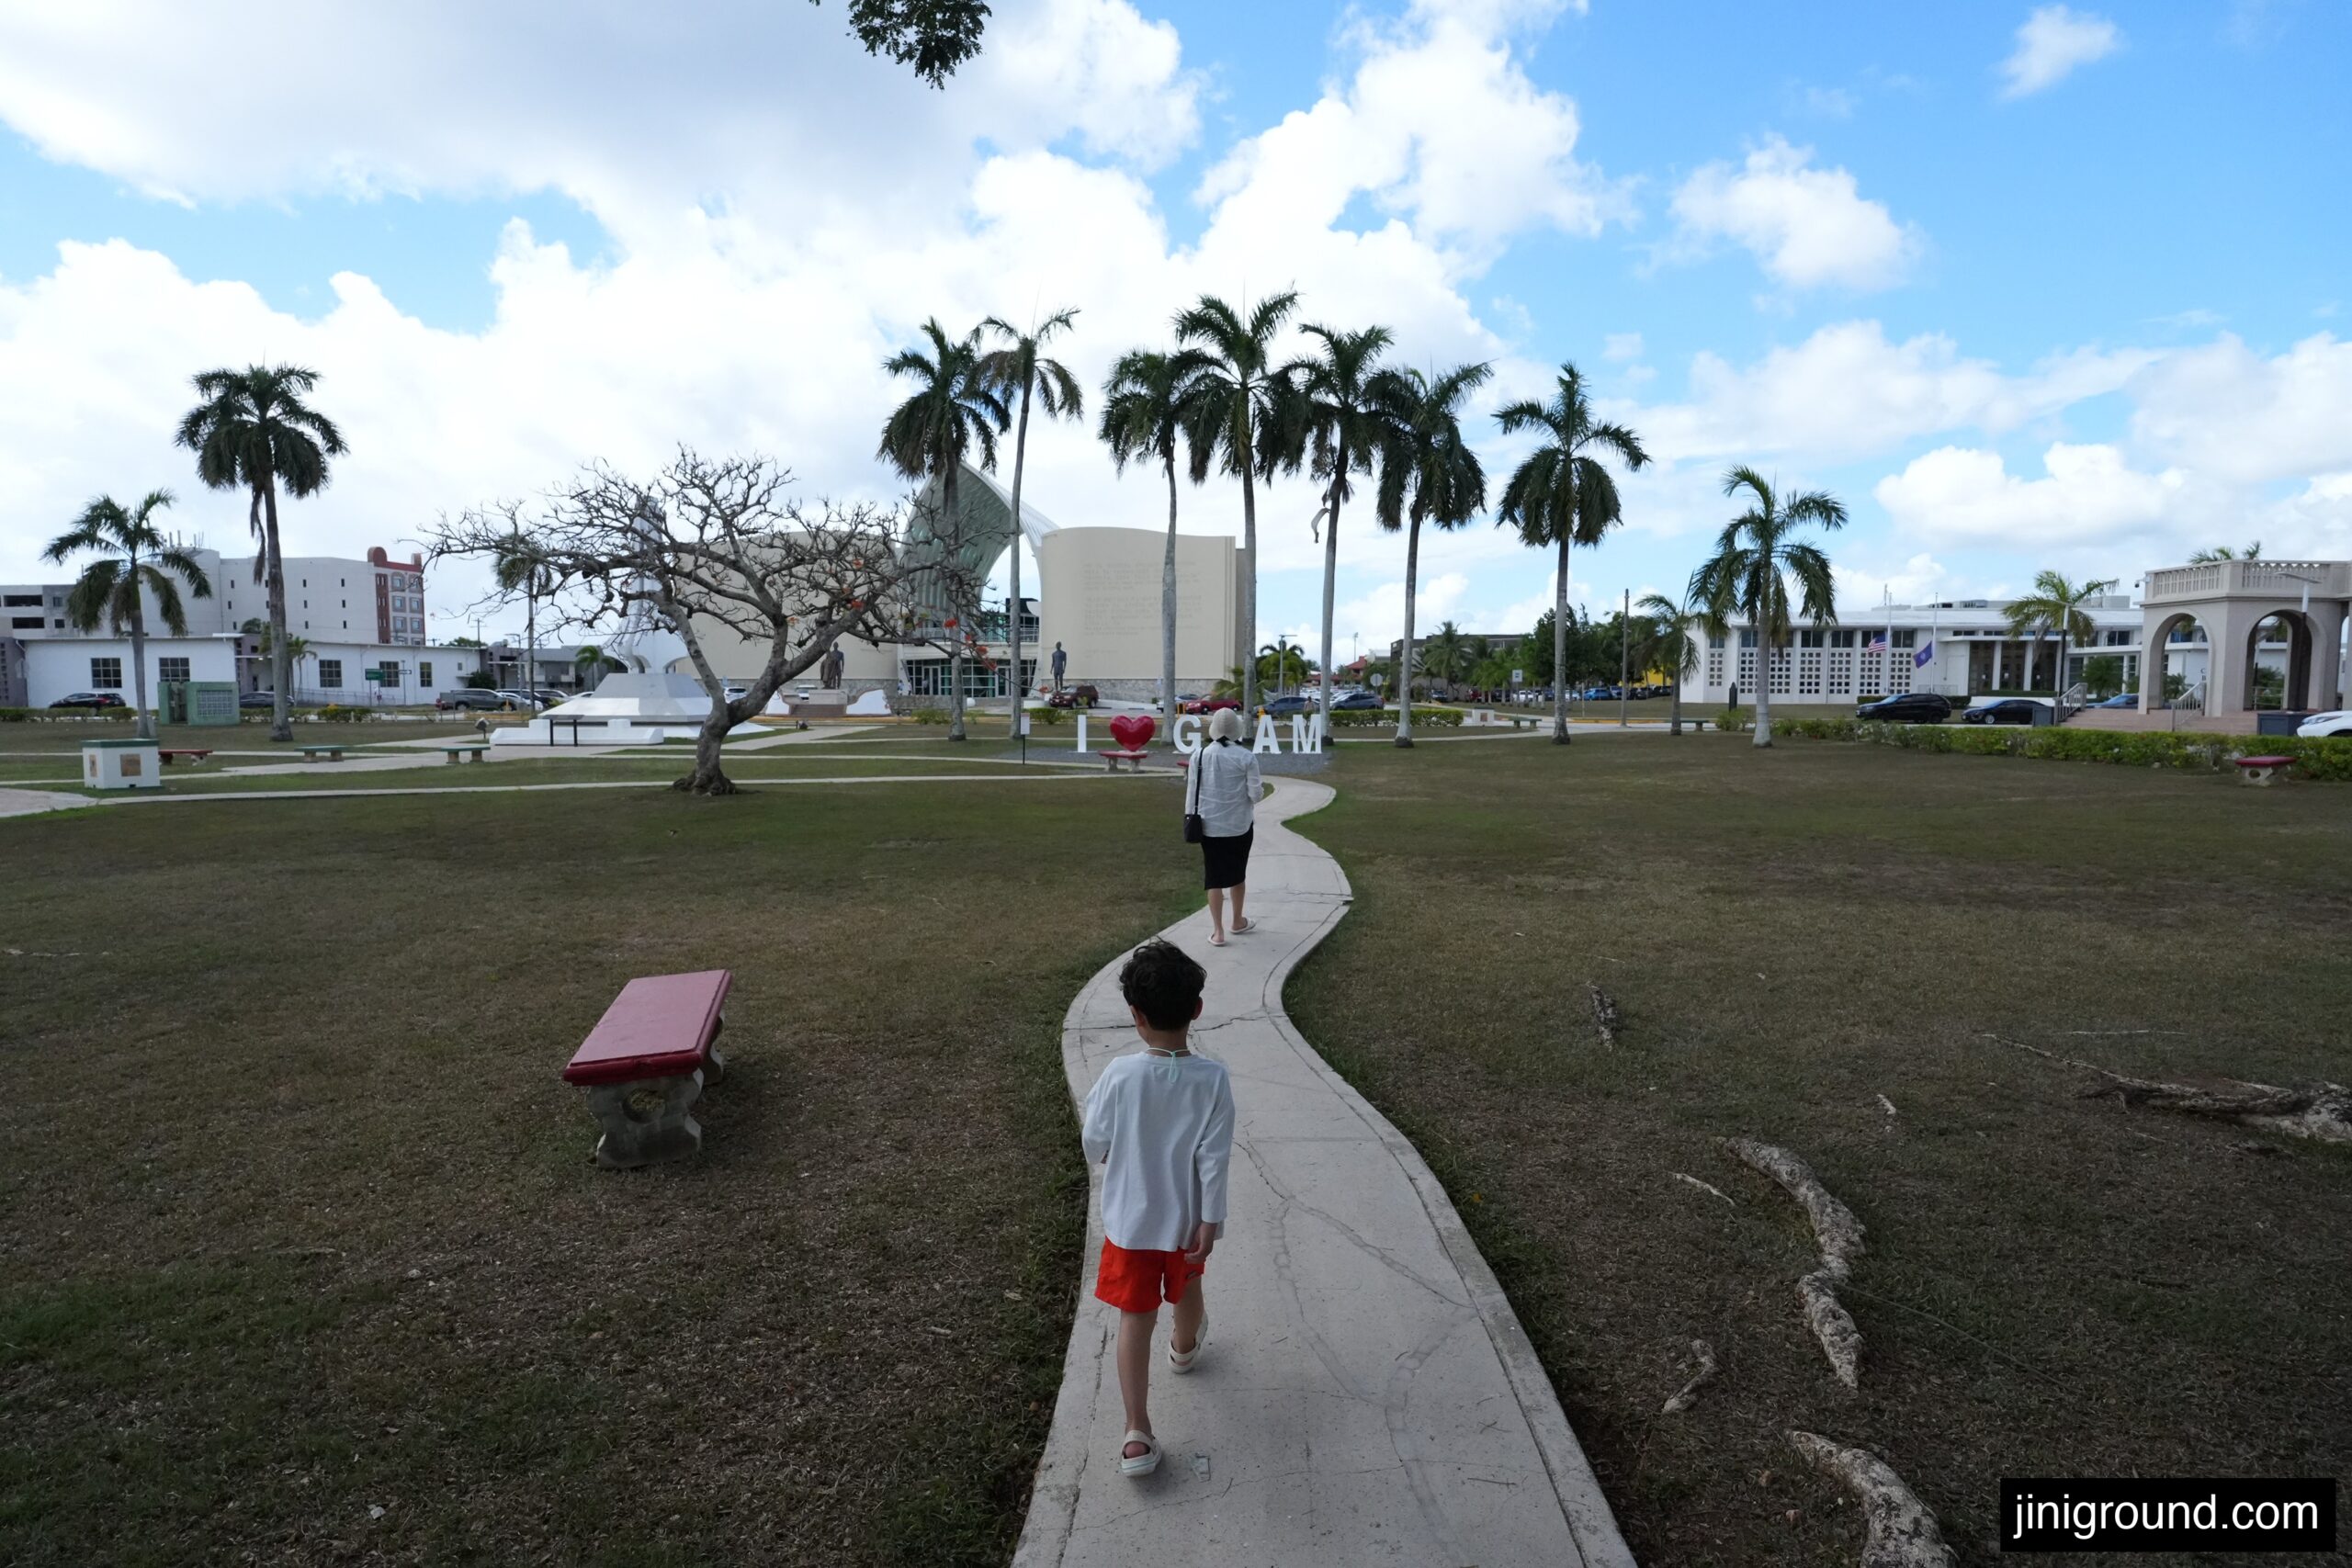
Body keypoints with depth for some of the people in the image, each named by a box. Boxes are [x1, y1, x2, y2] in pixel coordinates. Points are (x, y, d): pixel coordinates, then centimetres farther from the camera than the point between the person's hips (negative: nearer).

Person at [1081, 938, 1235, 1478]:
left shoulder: (1119, 1075, -22)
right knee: (1186, 1289, 29)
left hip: (1130, 1219, -2)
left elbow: (1095, 1147, -9)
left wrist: (1089, 1130, 13)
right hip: (1187, 1218, 2)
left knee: (1136, 1317, 11)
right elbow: (1214, 1160, -16)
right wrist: (1210, 1222, -7)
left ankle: (1137, 1435, 10)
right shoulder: (1212, 1078, -20)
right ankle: (1185, 1347, 58)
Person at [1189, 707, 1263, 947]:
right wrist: (1261, 787, 14)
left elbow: (1192, 792, -2)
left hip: (1210, 826, 0)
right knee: (1238, 873, 18)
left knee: (1214, 877, 7)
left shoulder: (1199, 755, -6)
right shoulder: (1246, 756, -11)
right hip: (1240, 825, 0)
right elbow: (1254, 793, -9)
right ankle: (1238, 921, 34)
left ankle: (1218, 931, 7)